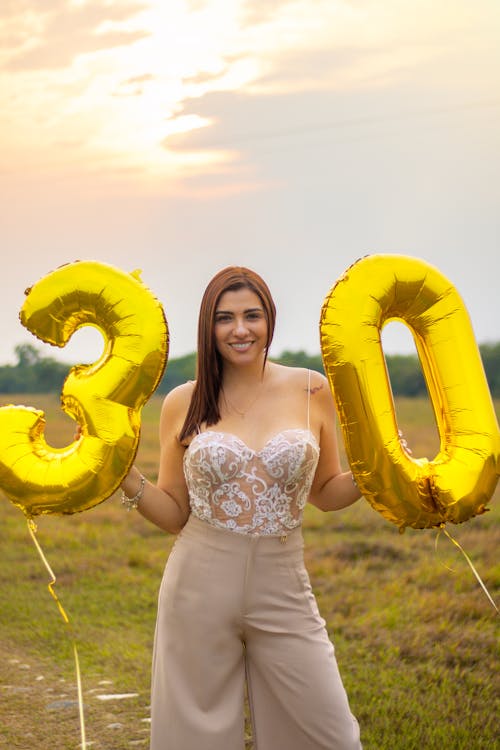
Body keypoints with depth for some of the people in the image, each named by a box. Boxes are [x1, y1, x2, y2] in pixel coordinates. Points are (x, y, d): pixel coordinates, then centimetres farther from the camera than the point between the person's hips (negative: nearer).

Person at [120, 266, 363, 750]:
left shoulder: (312, 391, 2)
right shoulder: (183, 403, 2)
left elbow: (326, 493, 13)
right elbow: (173, 514, 7)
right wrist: (125, 477, -9)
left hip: (282, 590, 0)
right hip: (200, 589, 0)